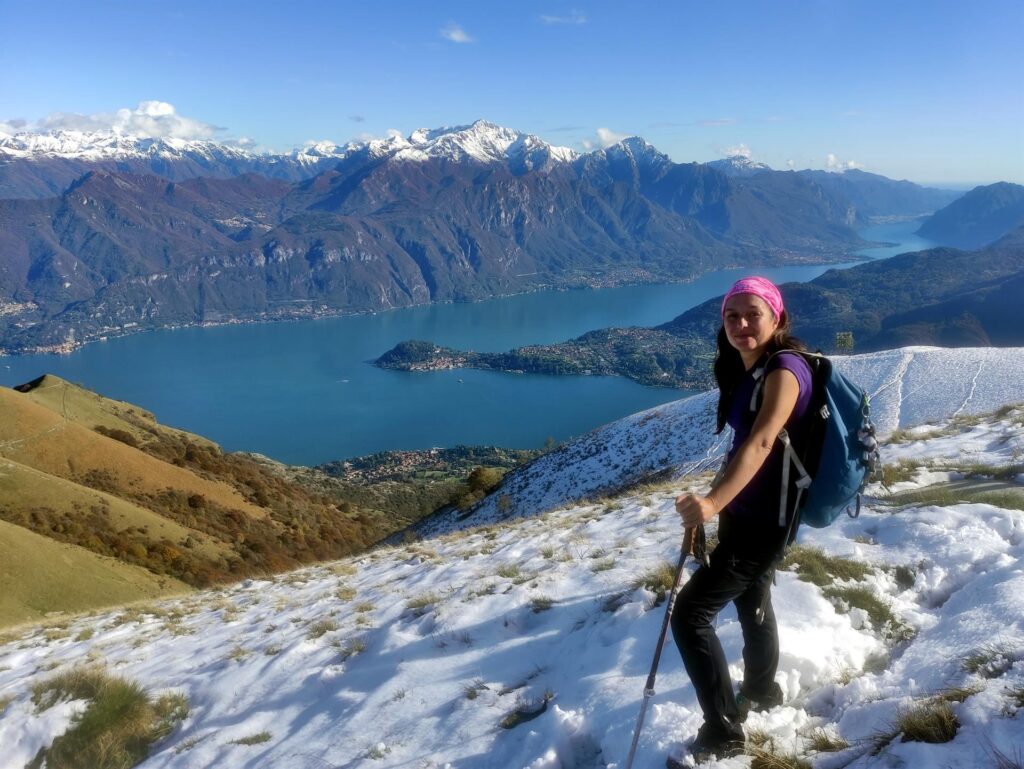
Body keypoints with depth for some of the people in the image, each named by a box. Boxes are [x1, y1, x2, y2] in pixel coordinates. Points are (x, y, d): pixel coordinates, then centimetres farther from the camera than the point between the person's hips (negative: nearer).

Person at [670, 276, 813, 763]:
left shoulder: (785, 369, -22)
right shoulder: (745, 371, 5)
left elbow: (762, 442, -37)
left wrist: (713, 502, -51)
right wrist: (717, 504, 22)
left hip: (765, 518, -10)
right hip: (742, 510, 10)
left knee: (690, 613, -8)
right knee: (750, 597, 27)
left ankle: (722, 732, 7)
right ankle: (761, 691, 52)